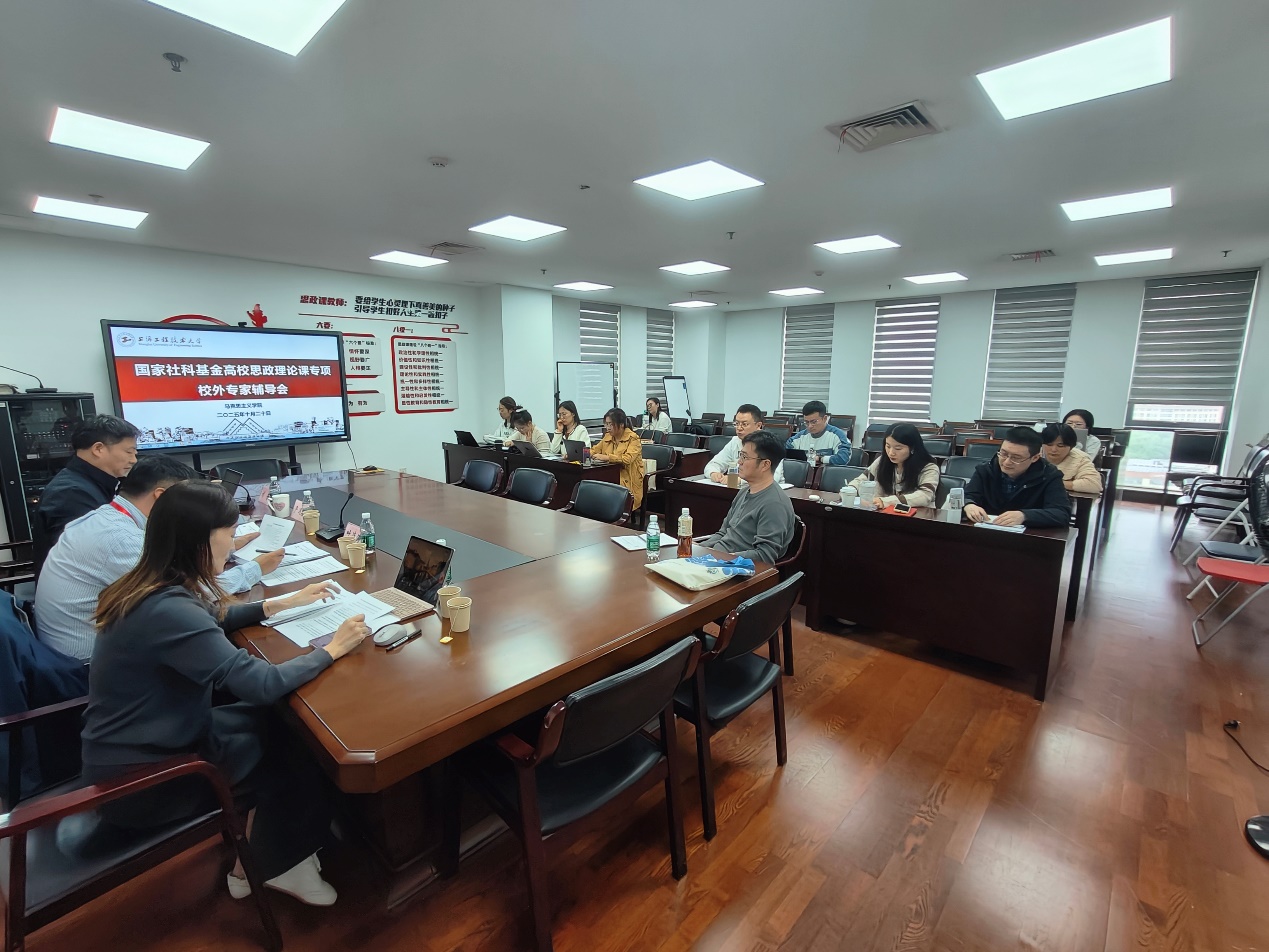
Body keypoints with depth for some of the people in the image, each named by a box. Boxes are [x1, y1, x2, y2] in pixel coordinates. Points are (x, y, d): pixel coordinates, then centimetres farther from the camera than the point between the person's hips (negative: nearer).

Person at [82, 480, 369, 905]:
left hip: (148, 741, 8)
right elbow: (262, 684, -33)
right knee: (302, 759, 2)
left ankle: (258, 857, 22)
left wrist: (282, 603, 11)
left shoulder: (152, 587, -4)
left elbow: (214, 620, 17)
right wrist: (332, 648, -20)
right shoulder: (168, 610, -34)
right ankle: (274, 867, 30)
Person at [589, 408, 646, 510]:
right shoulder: (607, 437, 15)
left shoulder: (633, 438, -6)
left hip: (627, 481, -6)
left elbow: (628, 459, -21)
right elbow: (593, 451, 22)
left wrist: (606, 457, -27)